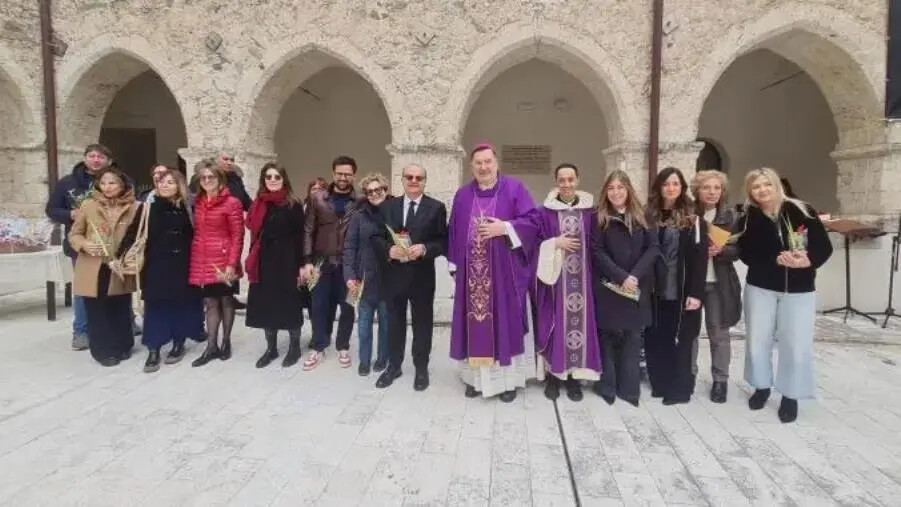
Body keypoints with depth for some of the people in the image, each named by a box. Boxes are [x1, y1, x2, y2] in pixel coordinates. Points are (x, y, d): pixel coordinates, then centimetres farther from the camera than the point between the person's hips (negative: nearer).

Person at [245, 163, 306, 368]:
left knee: (288, 304, 5)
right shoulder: (258, 204, 7)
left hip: (286, 262, -5)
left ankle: (294, 347, 21)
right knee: (265, 304, 9)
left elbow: (299, 237, -8)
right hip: (263, 262, 5)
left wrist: (300, 266, -10)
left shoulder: (293, 205, -6)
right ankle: (271, 348, 25)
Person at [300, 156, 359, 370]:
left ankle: (343, 347, 25)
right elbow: (308, 231, 2)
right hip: (322, 263, 1)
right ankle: (319, 348, 24)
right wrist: (307, 261, -6)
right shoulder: (317, 198, 2)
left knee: (347, 306, 8)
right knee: (320, 306, 8)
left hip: (349, 264, -1)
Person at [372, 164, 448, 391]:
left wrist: (424, 249, -23)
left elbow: (443, 242, -6)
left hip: (422, 276, -2)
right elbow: (377, 237, 4)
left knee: (422, 323, 9)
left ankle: (421, 368, 24)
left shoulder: (436, 208, -1)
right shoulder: (387, 206, 8)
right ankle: (394, 365, 30)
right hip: (394, 275, 3)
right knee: (395, 322, 13)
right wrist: (389, 250, -16)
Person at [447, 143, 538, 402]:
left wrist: (504, 228, -18)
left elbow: (532, 221, -5)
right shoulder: (462, 195, 11)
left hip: (504, 272, -3)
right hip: (472, 273, 3)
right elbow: (454, 232, 12)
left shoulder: (515, 189, 0)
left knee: (505, 322, 2)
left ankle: (508, 379, 14)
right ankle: (476, 376, 19)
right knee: (475, 324, 8)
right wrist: (454, 266, 6)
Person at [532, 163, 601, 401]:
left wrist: (595, 273, -2)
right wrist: (556, 243, -14)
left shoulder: (589, 210, 6)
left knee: (579, 320, 4)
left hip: (581, 277, 2)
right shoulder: (544, 211, 1)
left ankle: (574, 376, 15)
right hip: (555, 275, -1)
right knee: (554, 322, 1)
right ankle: (553, 375, 14)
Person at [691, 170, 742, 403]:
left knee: (719, 332, 7)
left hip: (719, 283, 0)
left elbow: (738, 250, 0)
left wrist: (721, 250, -19)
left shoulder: (730, 217, 2)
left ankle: (720, 379, 20)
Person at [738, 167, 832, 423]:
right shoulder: (748, 219, -2)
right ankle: (761, 386, 30)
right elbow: (746, 254, -11)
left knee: (796, 345, 1)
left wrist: (809, 260, -24)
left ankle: (791, 396, 18)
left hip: (799, 290, -1)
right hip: (760, 288, 1)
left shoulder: (802, 211, -5)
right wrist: (776, 259, -25)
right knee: (758, 340, 9)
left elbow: (824, 246, -5)